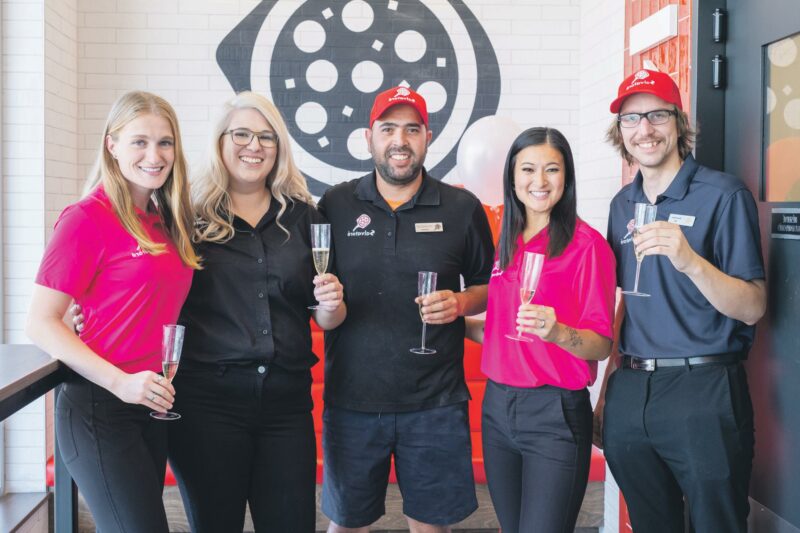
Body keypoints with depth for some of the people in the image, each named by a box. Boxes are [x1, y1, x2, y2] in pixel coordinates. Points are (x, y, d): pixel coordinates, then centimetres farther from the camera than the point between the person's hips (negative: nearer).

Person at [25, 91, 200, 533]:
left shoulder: (165, 219, 8)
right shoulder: (87, 218, -12)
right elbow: (40, 323, -13)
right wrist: (120, 382, -20)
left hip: (154, 405, 7)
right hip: (99, 409, -7)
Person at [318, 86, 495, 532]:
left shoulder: (463, 208, 2)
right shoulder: (335, 205, 2)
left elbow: (488, 286, 10)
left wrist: (461, 303, -10)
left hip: (435, 400, 0)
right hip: (352, 396, 1)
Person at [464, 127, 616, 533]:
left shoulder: (586, 244, -10)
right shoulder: (506, 244, 9)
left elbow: (601, 346, -12)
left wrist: (557, 332, -29)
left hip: (556, 413, -6)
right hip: (497, 408, 6)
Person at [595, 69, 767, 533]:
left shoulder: (725, 195, -8)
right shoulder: (623, 204, 10)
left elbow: (752, 309, -12)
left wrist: (690, 261, -28)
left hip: (704, 393, -5)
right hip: (630, 393, 6)